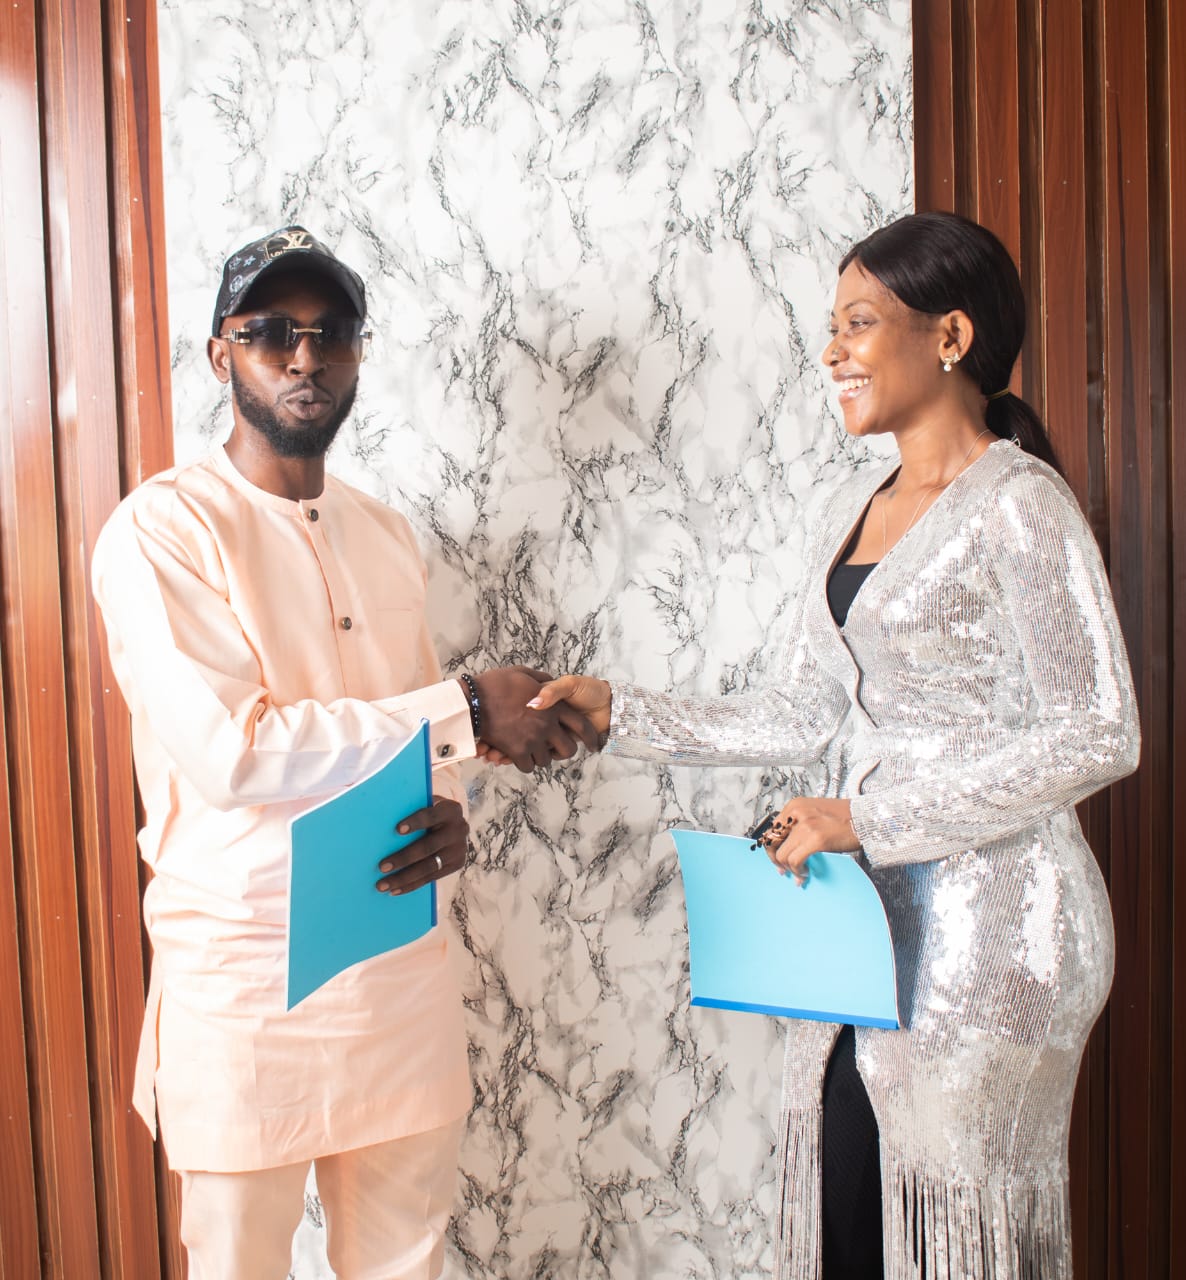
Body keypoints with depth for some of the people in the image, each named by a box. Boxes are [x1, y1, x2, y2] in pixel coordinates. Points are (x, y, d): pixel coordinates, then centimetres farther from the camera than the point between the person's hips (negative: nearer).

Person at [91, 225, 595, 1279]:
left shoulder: (387, 536, 10)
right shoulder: (161, 530, -10)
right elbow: (230, 751, -21)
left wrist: (448, 815, -7)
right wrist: (466, 708, -19)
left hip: (404, 958, 5)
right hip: (245, 974, -5)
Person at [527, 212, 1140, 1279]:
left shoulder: (1019, 506, -11)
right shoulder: (856, 508, 12)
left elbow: (1100, 738, -16)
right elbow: (800, 715, 12)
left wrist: (866, 816, -17)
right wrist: (616, 713, 3)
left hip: (990, 923, -7)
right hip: (868, 915, 7)